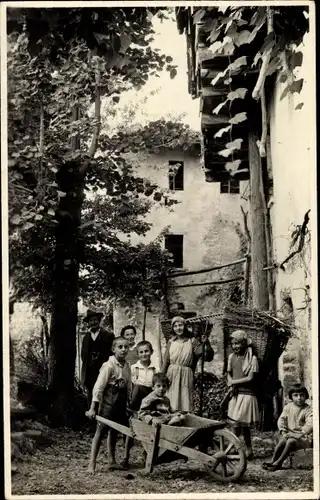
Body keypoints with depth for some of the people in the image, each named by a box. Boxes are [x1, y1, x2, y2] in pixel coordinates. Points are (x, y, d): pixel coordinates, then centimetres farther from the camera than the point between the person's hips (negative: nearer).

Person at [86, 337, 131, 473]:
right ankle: (92, 464, -4)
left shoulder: (126, 366, 5)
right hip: (108, 402, -7)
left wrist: (127, 403, 13)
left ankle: (111, 461, 25)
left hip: (121, 403, 7)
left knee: (113, 431, 15)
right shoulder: (109, 366, -15)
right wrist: (93, 408, -18)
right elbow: (99, 387, -17)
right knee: (100, 431, -5)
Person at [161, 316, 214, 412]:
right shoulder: (171, 342, 8)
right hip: (171, 376, 2)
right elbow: (165, 362, 10)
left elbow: (208, 357, -9)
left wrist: (206, 343, -25)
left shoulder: (192, 342, 1)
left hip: (186, 376, -2)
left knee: (185, 406, -3)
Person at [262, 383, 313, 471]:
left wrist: (300, 435, -30)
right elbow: (281, 420, 2)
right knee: (282, 441, -26)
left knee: (291, 441, -31)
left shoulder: (308, 410, -8)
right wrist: (284, 432, -13)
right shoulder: (288, 407, 8)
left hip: (304, 437, -4)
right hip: (290, 434, 4)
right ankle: (273, 461, -25)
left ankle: (278, 463, -27)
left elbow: (310, 425, -21)